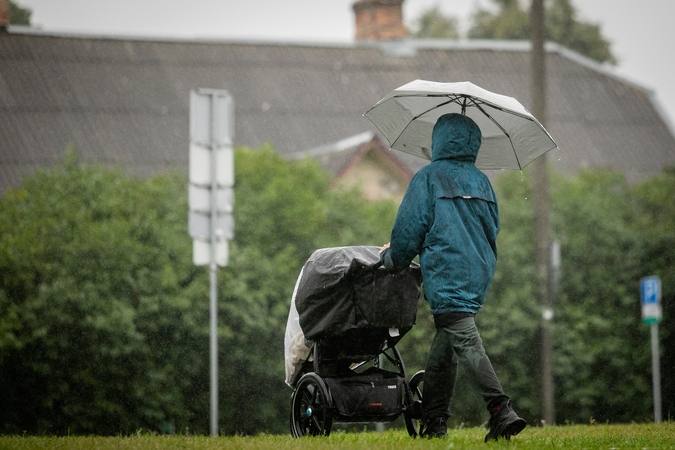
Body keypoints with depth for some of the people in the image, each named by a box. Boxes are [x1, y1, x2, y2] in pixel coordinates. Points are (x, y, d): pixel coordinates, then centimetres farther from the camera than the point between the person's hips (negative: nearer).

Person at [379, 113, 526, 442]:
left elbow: (410, 227, -4)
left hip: (446, 276, -7)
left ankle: (500, 410, -29)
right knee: (443, 344, 16)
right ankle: (433, 420, 18)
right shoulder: (481, 182, 18)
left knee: (465, 342, -15)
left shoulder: (428, 178, -2)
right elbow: (492, 229, 24)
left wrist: (393, 258, 16)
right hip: (479, 274, 7)